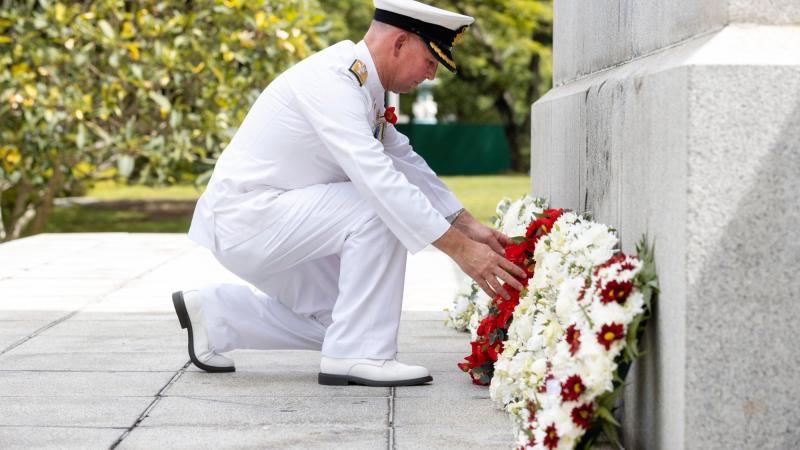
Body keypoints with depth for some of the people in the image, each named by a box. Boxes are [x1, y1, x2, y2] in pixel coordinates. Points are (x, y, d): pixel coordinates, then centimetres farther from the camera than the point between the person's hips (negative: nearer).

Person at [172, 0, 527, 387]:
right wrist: (459, 248, -32)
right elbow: (377, 179, -32)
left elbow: (406, 162, 15)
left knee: (336, 320, 15)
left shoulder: (358, 81, 8)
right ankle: (358, 355, -15)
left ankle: (214, 315, 23)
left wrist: (468, 225, 7)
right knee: (380, 210, -21)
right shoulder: (330, 81, -23)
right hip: (246, 220, -10)